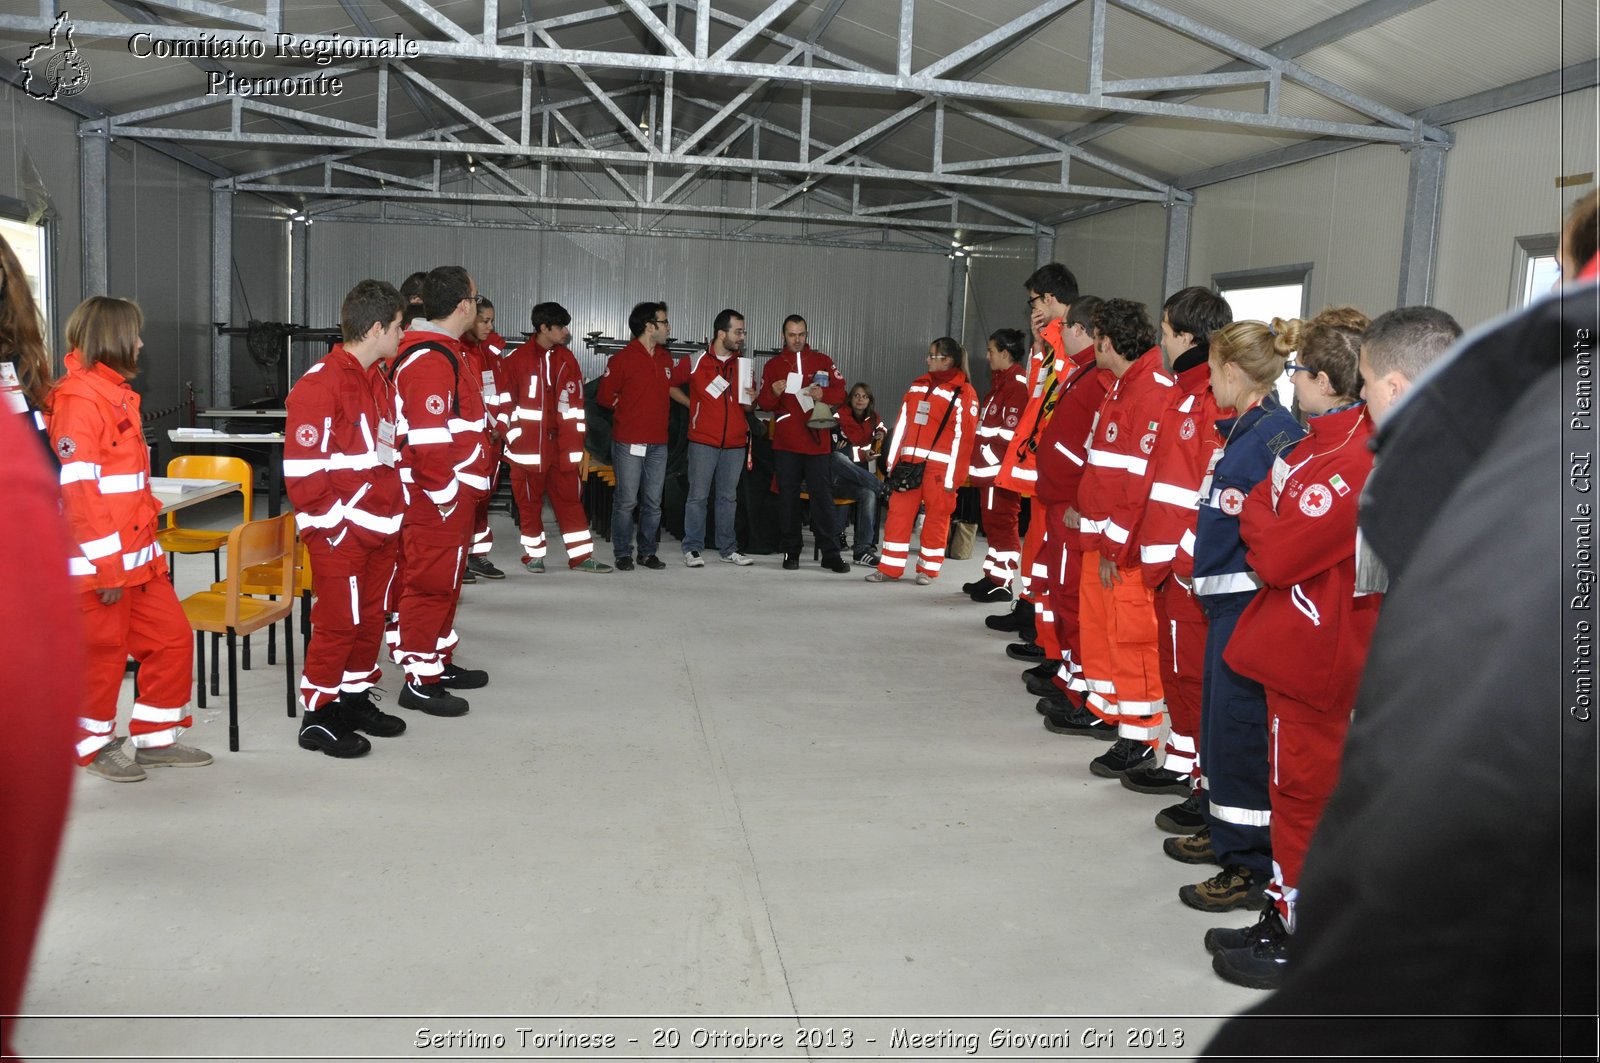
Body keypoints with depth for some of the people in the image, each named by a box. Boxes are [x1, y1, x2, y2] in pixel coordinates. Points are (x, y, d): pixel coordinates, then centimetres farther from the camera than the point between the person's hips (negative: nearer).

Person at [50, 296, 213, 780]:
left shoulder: (116, 393, 15)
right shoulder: (78, 399, -15)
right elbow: (78, 488, -20)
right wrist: (106, 565, -19)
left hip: (138, 554, 9)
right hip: (98, 562, -9)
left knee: (172, 636, 12)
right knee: (102, 653, 5)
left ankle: (155, 738, 25)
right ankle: (95, 745, 24)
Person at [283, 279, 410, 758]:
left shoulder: (379, 380, 13)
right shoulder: (319, 385, -16)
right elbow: (303, 471, -18)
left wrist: (395, 510, 14)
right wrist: (336, 523, -16)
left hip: (381, 529, 8)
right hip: (340, 534, -8)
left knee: (370, 619, 16)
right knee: (337, 624, 0)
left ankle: (355, 698, 30)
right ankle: (318, 715, 13)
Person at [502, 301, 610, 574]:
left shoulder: (567, 359, 8)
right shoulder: (517, 359, -6)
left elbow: (575, 403, 10)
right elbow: (506, 401, -3)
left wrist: (577, 443, 7)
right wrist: (511, 438, -5)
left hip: (560, 444, 4)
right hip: (527, 445, -4)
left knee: (570, 498, 6)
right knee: (529, 501, 6)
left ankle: (582, 555, 12)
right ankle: (534, 554, 19)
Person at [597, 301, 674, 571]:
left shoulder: (666, 359, 11)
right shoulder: (622, 359, -8)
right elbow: (604, 396, -2)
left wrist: (657, 410, 11)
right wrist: (625, 406, 3)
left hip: (658, 443, 6)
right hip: (629, 444, -5)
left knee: (653, 502, 8)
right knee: (627, 501, -1)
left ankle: (648, 551, 17)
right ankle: (623, 554, 9)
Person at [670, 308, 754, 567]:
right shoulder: (695, 362, -3)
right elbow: (669, 385, 8)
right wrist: (692, 405, 1)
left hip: (735, 442, 4)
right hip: (703, 441, -4)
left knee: (728, 497, 10)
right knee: (698, 495, 0)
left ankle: (728, 548, 17)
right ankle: (692, 549, 6)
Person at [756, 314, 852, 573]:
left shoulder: (822, 361, 9)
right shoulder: (773, 365, 9)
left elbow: (840, 393, 6)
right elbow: (763, 404, 6)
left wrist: (824, 394, -14)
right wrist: (774, 393, -16)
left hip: (817, 442, -1)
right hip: (785, 444, 1)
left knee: (823, 497, -2)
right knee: (788, 498, 5)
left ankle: (831, 554, 0)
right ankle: (791, 552, 14)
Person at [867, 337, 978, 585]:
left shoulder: (964, 393, -4)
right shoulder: (918, 385, 15)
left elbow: (963, 438, -8)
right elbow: (902, 424, 16)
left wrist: (952, 477, -12)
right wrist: (894, 461, 10)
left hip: (940, 467, -5)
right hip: (909, 462, 5)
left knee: (936, 517, 3)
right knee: (898, 513, 3)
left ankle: (928, 568, 15)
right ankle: (890, 567, 10)